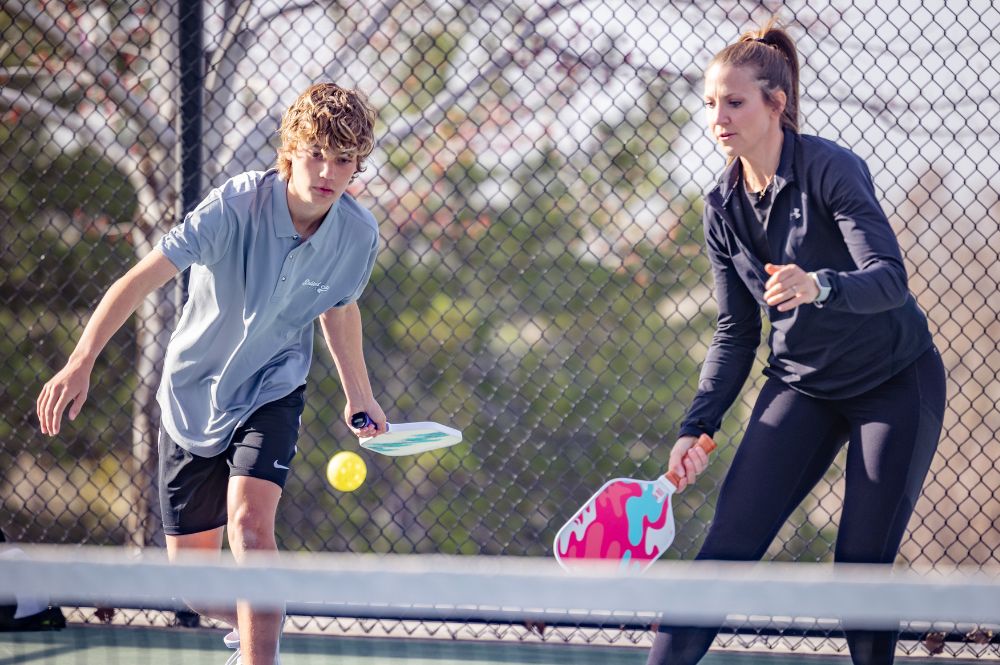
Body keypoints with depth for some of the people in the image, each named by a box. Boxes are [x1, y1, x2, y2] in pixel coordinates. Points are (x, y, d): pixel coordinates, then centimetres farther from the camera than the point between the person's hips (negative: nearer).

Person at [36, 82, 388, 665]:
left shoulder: (359, 234, -13)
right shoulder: (237, 206, -26)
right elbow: (141, 278, -30)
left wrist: (360, 396, 20)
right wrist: (81, 362, -41)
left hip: (271, 393, 1)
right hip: (193, 395, -1)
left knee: (250, 521, -28)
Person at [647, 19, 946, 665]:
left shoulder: (831, 168, -18)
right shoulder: (723, 207, 0)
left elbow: (891, 279, -29)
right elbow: (736, 332, 7)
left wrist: (819, 287, -49)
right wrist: (698, 427, -3)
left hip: (896, 383, -5)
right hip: (803, 386, 5)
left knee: (861, 565, -6)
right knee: (728, 545, -9)